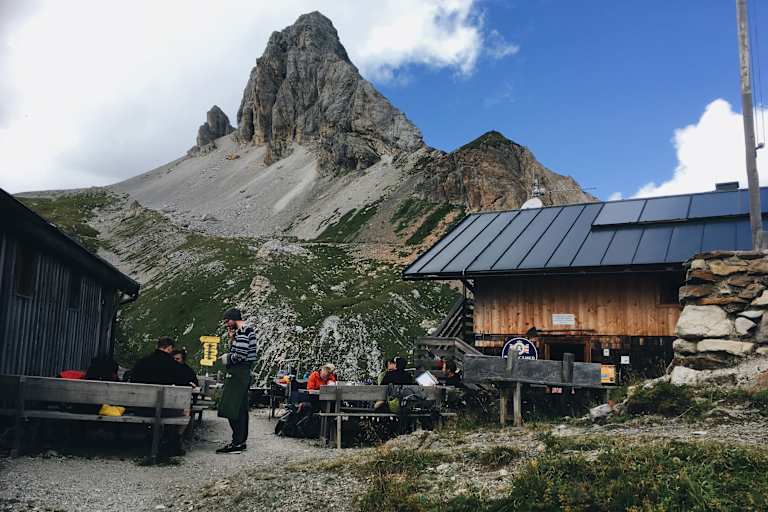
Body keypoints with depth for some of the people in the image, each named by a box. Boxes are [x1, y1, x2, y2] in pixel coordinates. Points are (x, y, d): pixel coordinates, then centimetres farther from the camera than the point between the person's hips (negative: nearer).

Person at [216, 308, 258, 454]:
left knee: (233, 409, -9)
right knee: (241, 408, 13)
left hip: (238, 374, -11)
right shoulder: (248, 330, 17)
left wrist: (227, 358, -6)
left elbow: (240, 356, -22)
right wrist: (232, 339, 9)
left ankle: (236, 443, -8)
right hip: (244, 372, 11)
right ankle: (242, 441, 19)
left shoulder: (242, 332, -15)